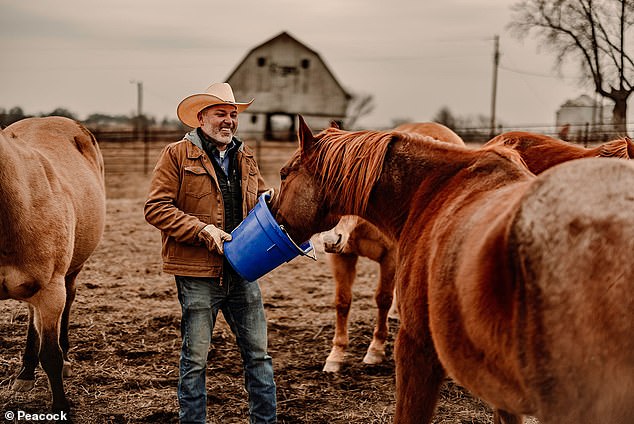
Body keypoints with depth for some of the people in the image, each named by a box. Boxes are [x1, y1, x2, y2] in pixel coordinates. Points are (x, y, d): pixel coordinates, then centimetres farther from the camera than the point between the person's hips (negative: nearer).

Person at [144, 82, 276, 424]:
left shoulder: (245, 158, 14)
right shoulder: (177, 155, -4)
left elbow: (260, 198, 25)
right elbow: (156, 208, -11)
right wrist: (202, 230, -18)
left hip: (243, 272, 5)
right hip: (198, 275, -5)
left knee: (258, 353, 10)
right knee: (195, 359, 5)